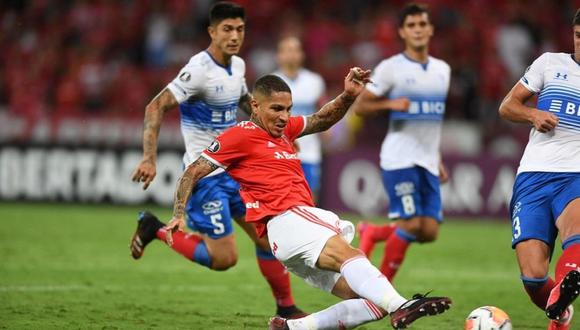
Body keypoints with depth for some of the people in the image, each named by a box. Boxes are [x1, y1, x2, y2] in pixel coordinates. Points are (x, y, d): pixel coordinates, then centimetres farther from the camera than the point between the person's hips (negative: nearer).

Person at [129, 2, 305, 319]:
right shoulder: (199, 70, -20)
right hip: (205, 175, -8)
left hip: (234, 170, 8)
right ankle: (156, 230, 8)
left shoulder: (237, 65, 6)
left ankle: (286, 309, 19)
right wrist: (149, 159, -30)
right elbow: (156, 108, -23)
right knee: (224, 257, -9)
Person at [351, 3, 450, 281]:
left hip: (428, 162, 6)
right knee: (410, 224, -13)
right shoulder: (390, 68, -5)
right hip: (399, 159, -6)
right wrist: (392, 104, -19)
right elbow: (359, 106, -2)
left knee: (429, 232, -3)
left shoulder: (442, 70, 14)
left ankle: (371, 233, 22)